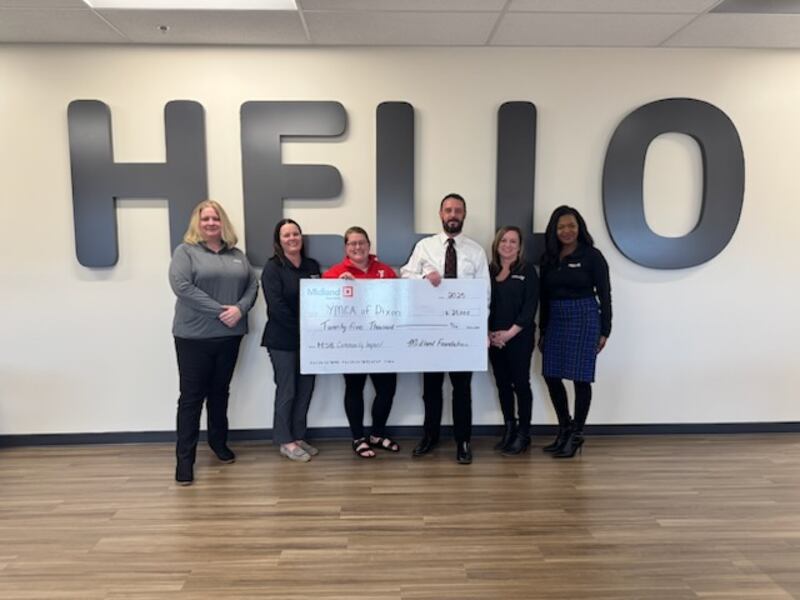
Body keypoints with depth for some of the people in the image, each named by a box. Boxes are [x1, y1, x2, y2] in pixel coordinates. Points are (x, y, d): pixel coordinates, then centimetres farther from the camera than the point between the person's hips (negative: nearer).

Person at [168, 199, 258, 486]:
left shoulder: (237, 255, 13)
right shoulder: (185, 251, -2)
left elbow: (252, 285, 7)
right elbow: (181, 286, -16)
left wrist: (240, 308, -13)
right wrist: (220, 310, -19)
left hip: (229, 335, 4)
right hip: (194, 336, -4)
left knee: (220, 392, 16)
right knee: (191, 396, 1)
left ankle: (219, 442, 32)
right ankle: (185, 457, 9)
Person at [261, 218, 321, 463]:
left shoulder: (312, 265, 9)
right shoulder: (272, 268, -7)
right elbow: (276, 306, -16)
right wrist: (301, 329, -18)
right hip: (283, 340, -5)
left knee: (306, 389, 10)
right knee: (286, 391, 3)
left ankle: (299, 437, 24)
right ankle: (285, 441, 15)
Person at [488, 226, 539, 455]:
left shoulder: (527, 270, -2)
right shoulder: (489, 270, 9)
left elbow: (530, 306, -8)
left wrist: (511, 332, -15)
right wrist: (488, 332, -5)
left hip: (520, 337, -4)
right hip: (494, 338, 4)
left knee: (521, 383, 0)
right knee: (502, 383, 10)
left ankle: (523, 434, 11)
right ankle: (509, 429, 22)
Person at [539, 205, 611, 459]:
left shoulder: (591, 255, -5)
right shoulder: (549, 257, 9)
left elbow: (604, 294, -4)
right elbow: (544, 297, 11)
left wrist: (604, 330, -7)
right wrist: (543, 330, 12)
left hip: (583, 320, -5)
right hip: (555, 321, 5)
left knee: (580, 378, 1)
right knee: (551, 376, 7)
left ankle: (576, 435, 16)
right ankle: (564, 429, 25)